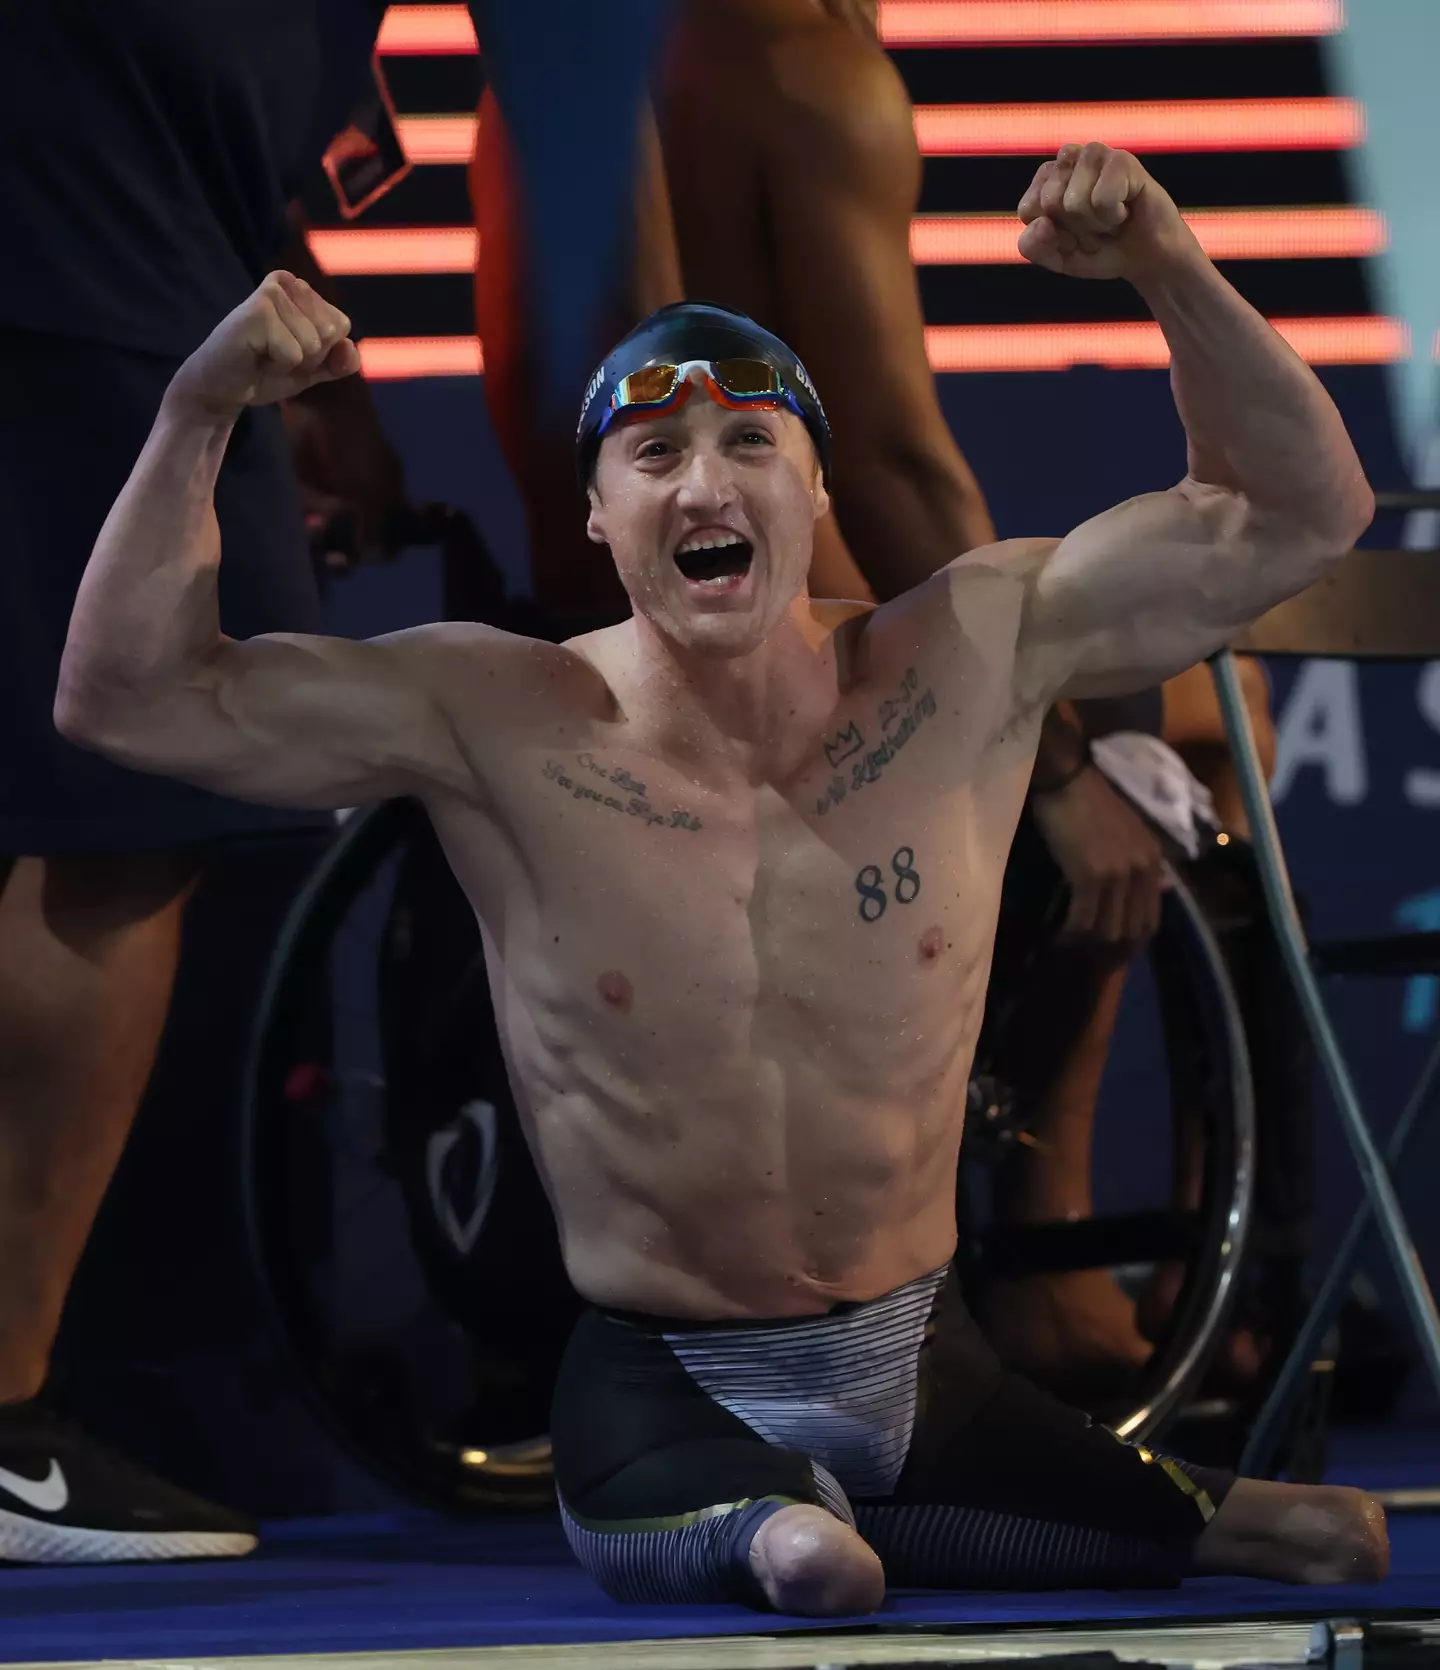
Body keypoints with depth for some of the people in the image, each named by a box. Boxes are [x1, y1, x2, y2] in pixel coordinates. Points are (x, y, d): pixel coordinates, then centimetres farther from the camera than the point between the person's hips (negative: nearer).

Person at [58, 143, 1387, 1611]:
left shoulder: (968, 662, -4)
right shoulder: (495, 721, -9)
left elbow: (1301, 518, -1)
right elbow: (127, 697, -10)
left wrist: (1171, 274, -16)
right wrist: (197, 416, -22)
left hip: (923, 1370, 4)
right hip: (664, 1385, -4)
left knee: (1336, 1541, -2)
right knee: (812, 1570, -37)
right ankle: (775, 1523, -10)